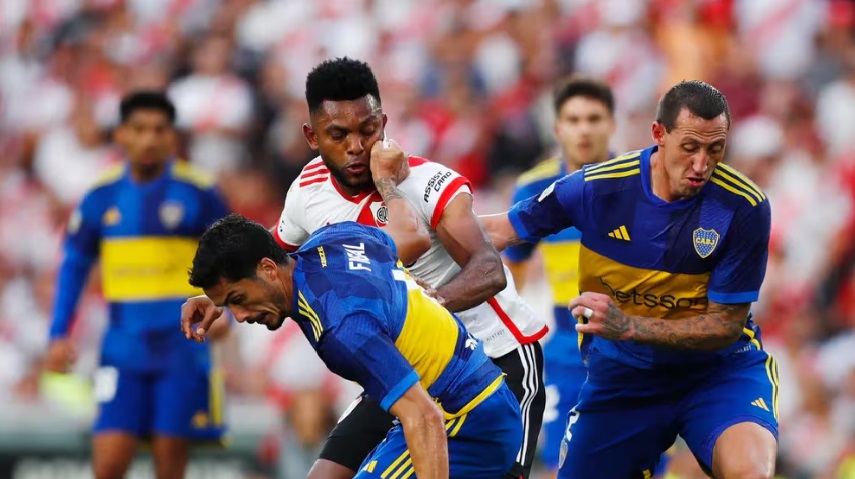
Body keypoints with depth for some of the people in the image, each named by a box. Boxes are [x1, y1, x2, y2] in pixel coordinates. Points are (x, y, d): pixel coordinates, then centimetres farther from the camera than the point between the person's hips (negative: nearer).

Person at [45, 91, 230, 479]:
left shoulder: (198, 193, -4)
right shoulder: (102, 196, 4)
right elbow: (74, 264, 13)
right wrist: (59, 334, 7)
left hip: (182, 349, -2)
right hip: (124, 349, 2)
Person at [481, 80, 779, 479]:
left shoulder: (744, 207, -18)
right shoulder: (597, 187, -13)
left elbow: (726, 325, -15)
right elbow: (500, 231, 1)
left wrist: (628, 326, -26)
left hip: (718, 367, -3)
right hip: (621, 373, 3)